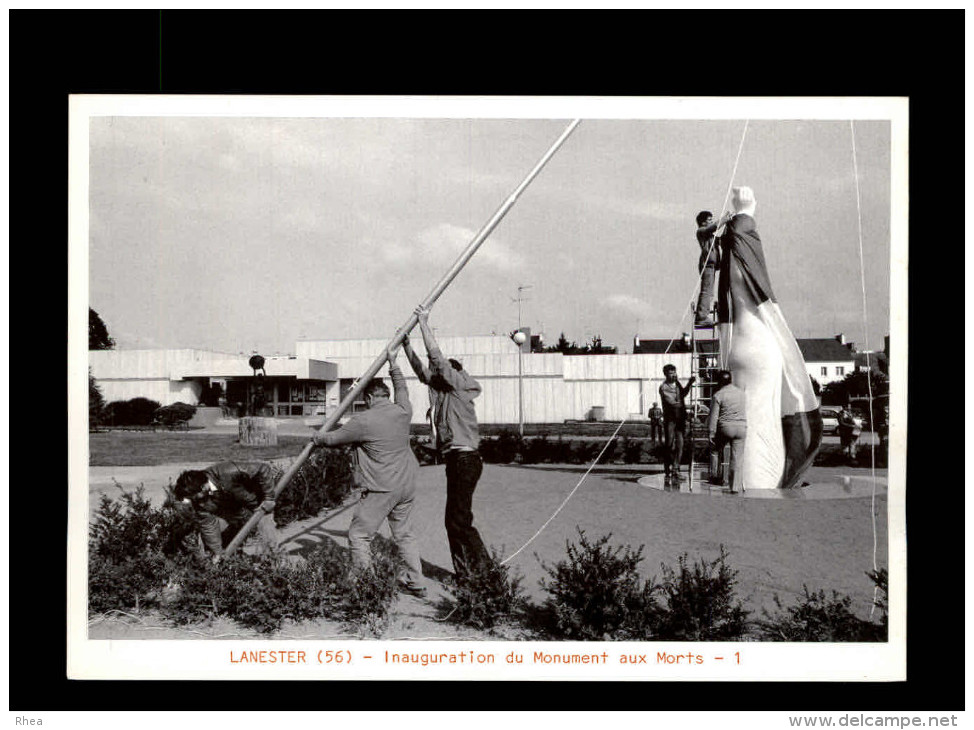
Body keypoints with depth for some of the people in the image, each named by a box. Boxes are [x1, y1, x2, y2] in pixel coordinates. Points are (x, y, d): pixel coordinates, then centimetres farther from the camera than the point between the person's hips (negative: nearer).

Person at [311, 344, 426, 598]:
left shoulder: (363, 421, -11)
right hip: (407, 486, 7)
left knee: (359, 535, 4)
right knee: (404, 534, 17)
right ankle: (415, 583, 20)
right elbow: (402, 390, 26)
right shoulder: (402, 412, 4)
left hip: (381, 489, -7)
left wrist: (318, 438, 21)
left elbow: (334, 438, 0)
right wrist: (393, 364, 36)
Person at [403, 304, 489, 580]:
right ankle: (464, 574, 16)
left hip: (465, 460, -10)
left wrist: (424, 323, -8)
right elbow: (421, 370, 23)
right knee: (453, 521, 10)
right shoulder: (442, 389, 17)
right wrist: (406, 344, 16)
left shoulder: (458, 385, -6)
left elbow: (436, 356, -13)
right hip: (455, 461, 10)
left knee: (459, 520, -11)